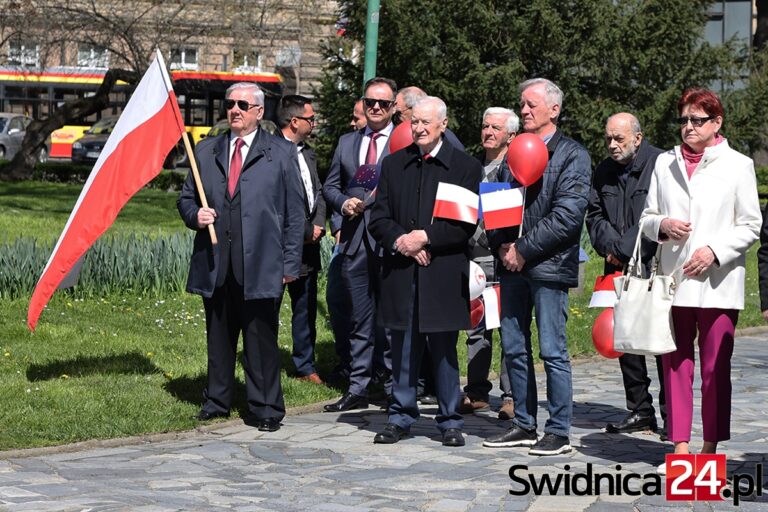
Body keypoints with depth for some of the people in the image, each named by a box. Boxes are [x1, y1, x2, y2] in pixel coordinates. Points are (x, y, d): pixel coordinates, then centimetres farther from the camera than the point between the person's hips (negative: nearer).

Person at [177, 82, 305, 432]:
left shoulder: (282, 153, 5)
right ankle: (216, 401, 23)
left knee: (261, 340, -1)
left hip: (260, 264, -3)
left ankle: (265, 409, 7)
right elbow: (186, 198, 20)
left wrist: (290, 262, -3)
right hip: (215, 263, 3)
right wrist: (194, 215, -4)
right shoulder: (206, 151, 14)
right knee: (218, 337, 11)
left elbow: (295, 212, 3)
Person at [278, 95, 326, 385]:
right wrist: (306, 231, -13)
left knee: (306, 308, 13)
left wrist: (318, 225, 1)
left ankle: (305, 366, 22)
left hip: (308, 244, 8)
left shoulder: (308, 153, 14)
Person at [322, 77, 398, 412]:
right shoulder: (346, 142, 16)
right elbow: (330, 186, 18)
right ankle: (357, 388, 13)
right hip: (355, 240, 5)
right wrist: (343, 203, -1)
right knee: (358, 318, 9)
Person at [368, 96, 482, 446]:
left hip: (444, 273, -3)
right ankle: (401, 417, 17)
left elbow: (467, 223, -6)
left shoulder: (466, 167, 1)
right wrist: (400, 241, -11)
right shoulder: (393, 165, 11)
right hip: (400, 272, 3)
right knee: (403, 348, 7)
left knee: (444, 349, 4)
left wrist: (425, 238, -14)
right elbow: (379, 219, 8)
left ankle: (450, 421, 13)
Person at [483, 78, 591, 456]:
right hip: (513, 266, 7)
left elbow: (567, 216, -13)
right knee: (514, 349, 10)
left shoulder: (572, 155, -4)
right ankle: (524, 425, 20)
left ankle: (559, 432, 4)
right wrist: (502, 245, -1)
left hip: (549, 265, -7)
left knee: (552, 351, -4)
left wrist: (524, 250, -14)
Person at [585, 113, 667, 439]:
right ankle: (640, 411, 18)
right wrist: (610, 246, -6)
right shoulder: (605, 172, 13)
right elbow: (595, 215, 12)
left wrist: (622, 249, -13)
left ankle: (672, 414, 3)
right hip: (619, 269, 6)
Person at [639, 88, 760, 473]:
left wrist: (714, 250, -11)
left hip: (718, 282, -3)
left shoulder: (737, 165, 2)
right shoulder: (665, 164, 12)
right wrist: (663, 225, -7)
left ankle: (710, 449, 8)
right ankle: (680, 447, 10)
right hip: (673, 280, 3)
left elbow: (750, 226, 2)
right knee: (675, 365, 4)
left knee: (715, 369, -1)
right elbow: (646, 219, 15)